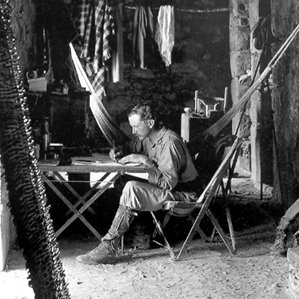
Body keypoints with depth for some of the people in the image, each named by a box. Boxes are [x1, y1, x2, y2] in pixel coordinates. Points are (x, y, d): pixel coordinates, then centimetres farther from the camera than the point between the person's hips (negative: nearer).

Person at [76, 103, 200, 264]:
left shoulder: (169, 142, -24)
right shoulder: (144, 137, 3)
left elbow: (168, 183, -26)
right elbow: (130, 150, 20)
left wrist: (145, 161, -25)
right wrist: (118, 155, -2)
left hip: (183, 193, -9)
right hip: (166, 186, 9)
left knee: (131, 189, -26)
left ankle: (107, 248, -25)